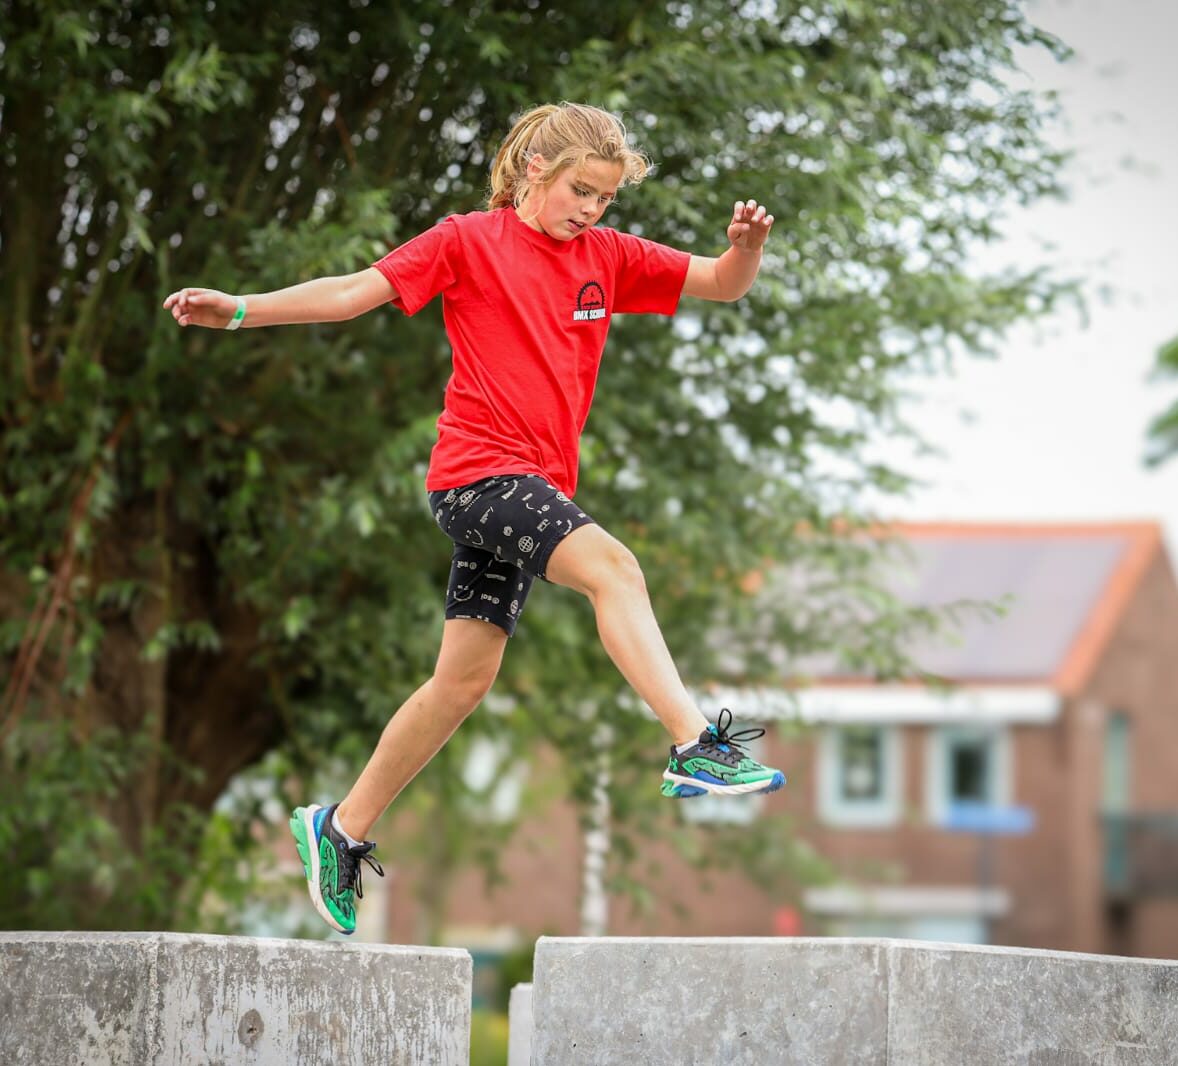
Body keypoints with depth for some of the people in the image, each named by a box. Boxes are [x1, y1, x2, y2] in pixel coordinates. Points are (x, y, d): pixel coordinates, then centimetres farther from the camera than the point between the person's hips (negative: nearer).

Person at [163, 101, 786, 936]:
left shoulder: (609, 256, 13)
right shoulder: (470, 242, -2)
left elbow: (722, 284, 12)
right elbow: (353, 293, -4)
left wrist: (748, 245, -10)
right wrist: (239, 310, -12)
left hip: (533, 487, 7)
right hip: (478, 469, -7)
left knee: (465, 680, 8)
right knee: (611, 565, -28)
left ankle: (343, 828, 20)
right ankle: (696, 748, -35)